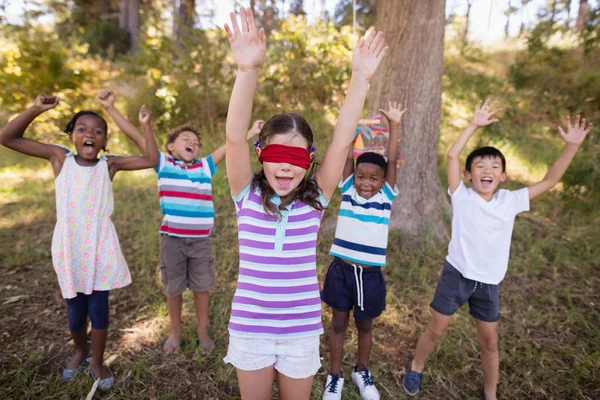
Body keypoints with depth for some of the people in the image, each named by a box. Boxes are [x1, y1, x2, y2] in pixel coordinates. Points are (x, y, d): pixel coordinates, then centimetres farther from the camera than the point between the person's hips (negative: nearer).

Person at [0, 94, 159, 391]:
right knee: (75, 311, 16)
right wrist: (36, 109, -13)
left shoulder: (109, 165, -3)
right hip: (68, 248, 1)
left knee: (98, 309, 9)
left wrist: (145, 125, -11)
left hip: (100, 248, -1)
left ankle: (97, 362, 31)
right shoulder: (60, 158, -2)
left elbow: (151, 160, -7)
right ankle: (79, 351, 46)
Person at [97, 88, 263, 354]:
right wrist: (110, 108, -7)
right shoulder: (163, 163, 2)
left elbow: (229, 146, 11)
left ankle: (203, 330, 33)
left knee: (201, 286, 13)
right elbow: (135, 136, -3)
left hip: (200, 240, 1)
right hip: (172, 238, -1)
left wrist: (251, 133, 13)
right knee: (173, 288, 15)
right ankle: (175, 332, 35)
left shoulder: (205, 166, 7)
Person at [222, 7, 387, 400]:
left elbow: (342, 144, -17)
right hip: (250, 329, 0)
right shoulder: (248, 195, -11)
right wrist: (248, 70, -36)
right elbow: (235, 137, -25)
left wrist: (361, 78, -23)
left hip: (302, 331, 1)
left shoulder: (314, 199, -8)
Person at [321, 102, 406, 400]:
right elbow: (348, 155, -6)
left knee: (365, 325, 19)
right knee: (338, 323, 15)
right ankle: (335, 376, 33)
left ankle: (362, 371, 43)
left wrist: (394, 125, -12)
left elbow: (392, 161, -9)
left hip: (371, 274, 0)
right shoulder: (347, 191, -2)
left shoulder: (387, 196, -2)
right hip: (341, 269, 0)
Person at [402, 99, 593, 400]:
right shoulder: (462, 197, -10)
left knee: (489, 341, 15)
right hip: (457, 274, -3)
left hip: (489, 281, 3)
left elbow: (549, 181, 1)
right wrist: (474, 125, -19)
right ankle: (415, 369, 36)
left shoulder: (510, 201, -1)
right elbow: (452, 155, -18)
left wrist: (572, 146, -6)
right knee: (436, 330, 10)